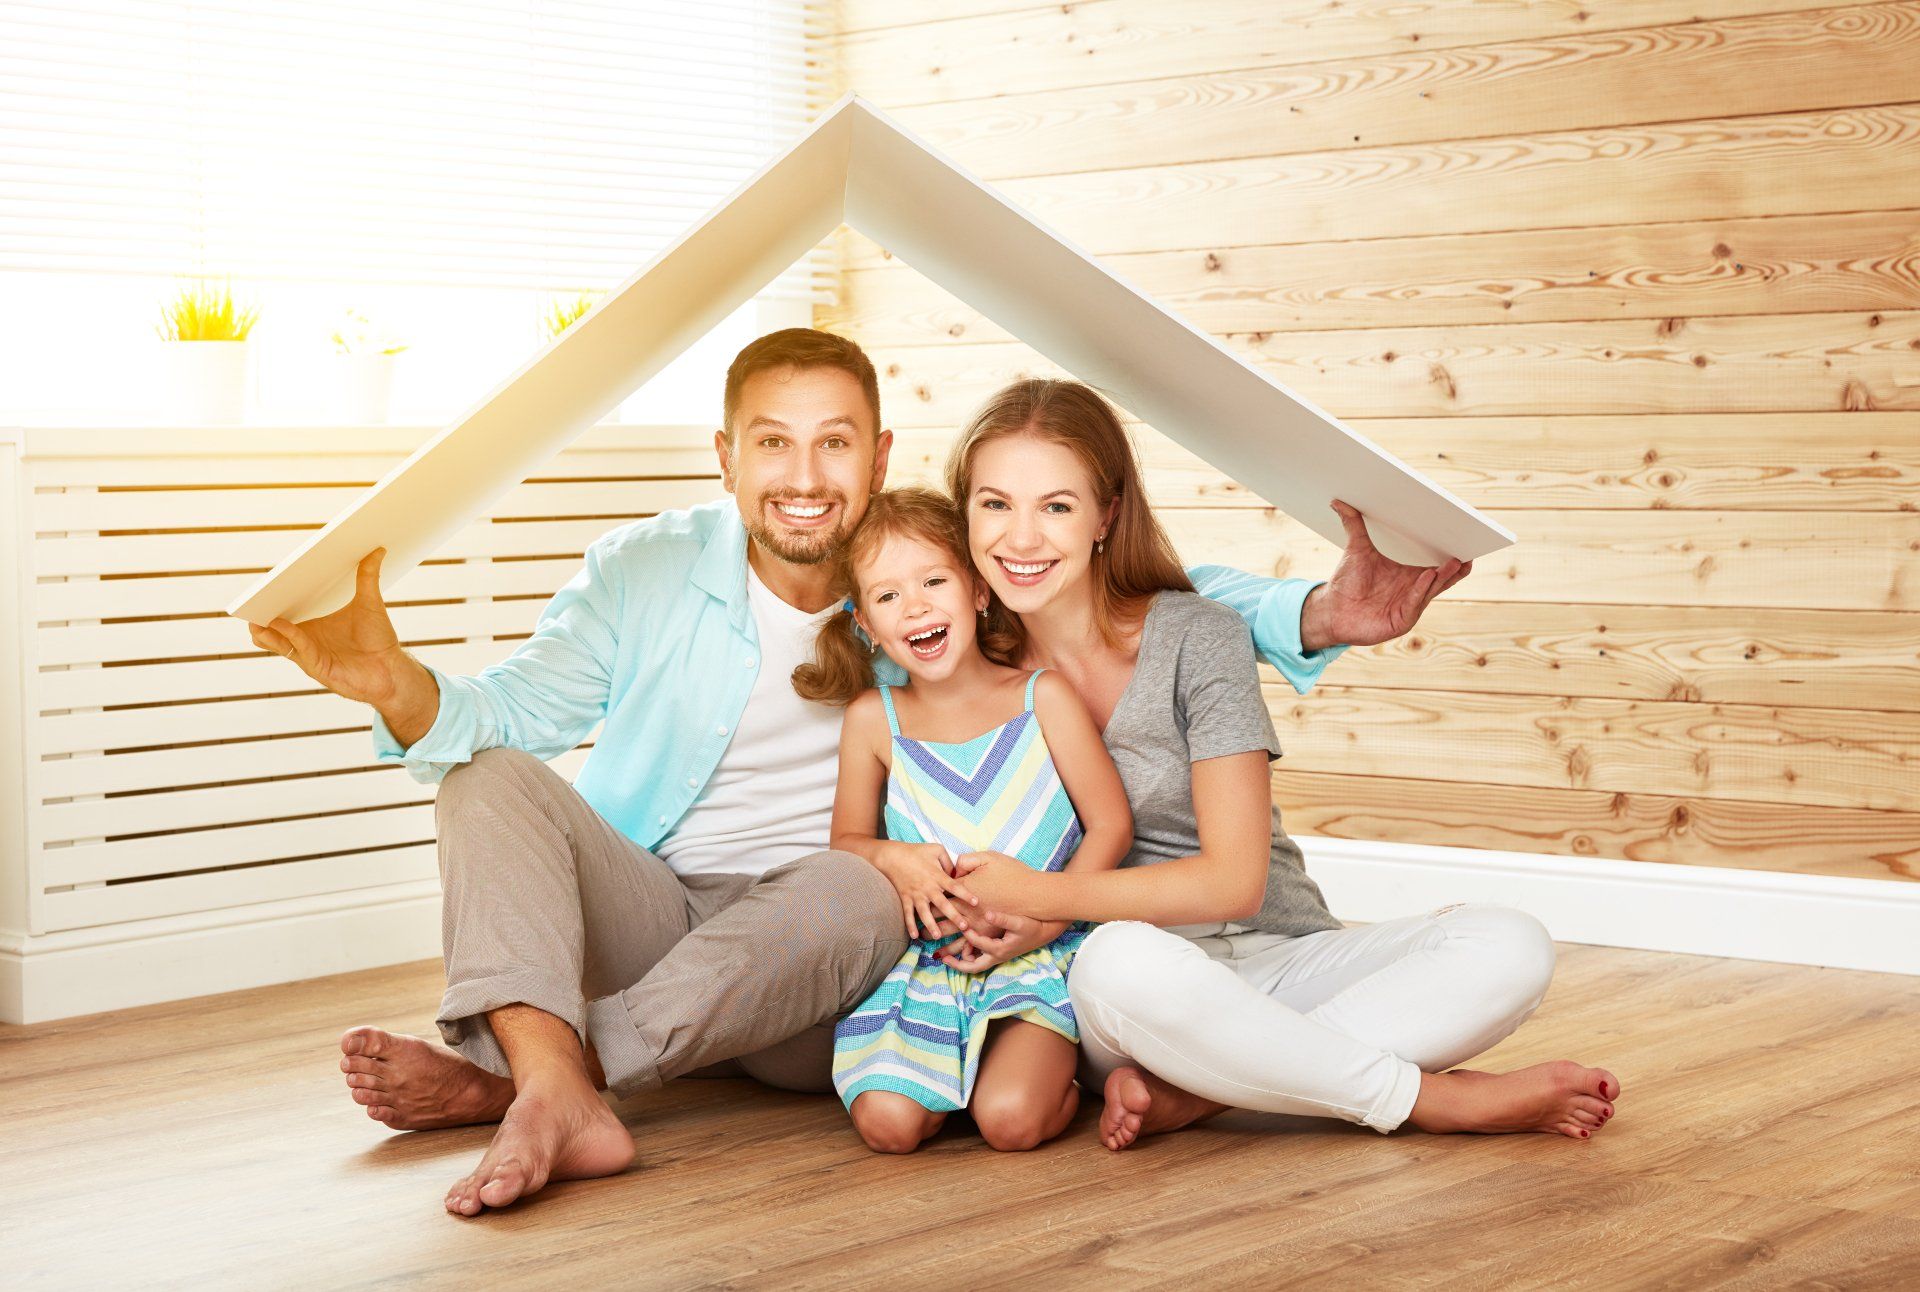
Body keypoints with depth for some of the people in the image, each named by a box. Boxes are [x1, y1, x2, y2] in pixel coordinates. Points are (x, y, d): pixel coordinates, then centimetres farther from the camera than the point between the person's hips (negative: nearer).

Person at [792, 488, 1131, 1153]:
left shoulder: (1042, 697, -2)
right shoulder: (872, 718, 3)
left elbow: (1111, 825, -1)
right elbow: (846, 841, 13)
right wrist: (893, 860, -10)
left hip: (1040, 959, -2)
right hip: (922, 965, 2)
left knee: (1010, 1119, -25)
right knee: (887, 1122, -20)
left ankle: (1061, 1065, 9)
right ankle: (947, 1069, 12)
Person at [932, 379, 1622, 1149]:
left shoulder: (1197, 639, -6)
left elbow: (1234, 879, -11)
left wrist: (1041, 896, -15)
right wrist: (1028, 925, -12)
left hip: (1278, 962, 1)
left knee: (1511, 948, -24)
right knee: (1121, 961, -39)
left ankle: (1191, 1091, -29)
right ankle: (1442, 1100, -23)